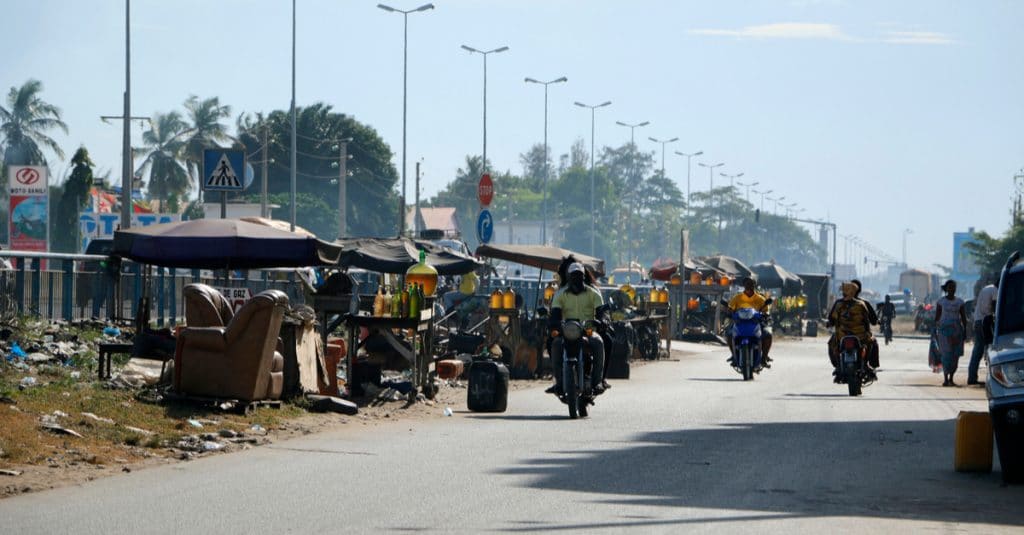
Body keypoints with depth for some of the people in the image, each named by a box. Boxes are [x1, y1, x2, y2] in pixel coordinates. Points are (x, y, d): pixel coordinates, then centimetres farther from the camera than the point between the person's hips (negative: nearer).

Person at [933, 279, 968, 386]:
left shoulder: (959, 302, 10)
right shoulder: (940, 301, 4)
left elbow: (964, 318, 11)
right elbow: (937, 317, 4)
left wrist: (965, 331, 3)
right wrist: (935, 330, -1)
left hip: (957, 330, 3)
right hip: (944, 329, -3)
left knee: (955, 354, -2)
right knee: (946, 354, -12)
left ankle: (951, 378, 8)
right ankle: (945, 379, -11)